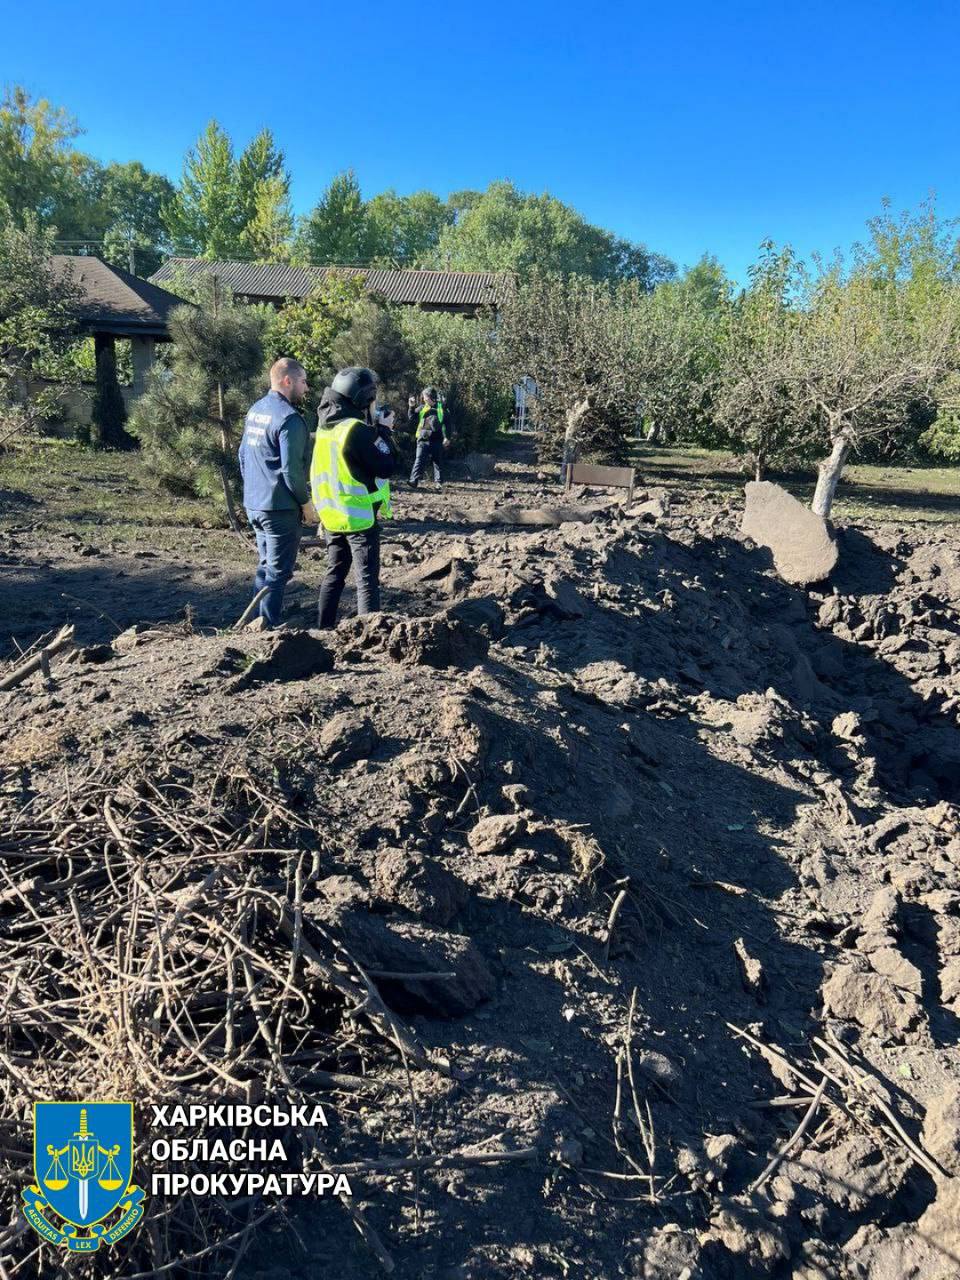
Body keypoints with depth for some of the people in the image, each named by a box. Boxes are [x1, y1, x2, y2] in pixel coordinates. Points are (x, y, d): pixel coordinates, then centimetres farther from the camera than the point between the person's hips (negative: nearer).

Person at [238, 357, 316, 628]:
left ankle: (256, 622, 27)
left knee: (266, 566, 20)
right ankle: (267, 627, 4)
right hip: (280, 507, -9)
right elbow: (291, 469, -21)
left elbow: (243, 454, 18)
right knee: (278, 572, 0)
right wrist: (306, 503, -10)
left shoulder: (254, 410, 11)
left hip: (253, 504, 9)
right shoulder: (288, 418, -18)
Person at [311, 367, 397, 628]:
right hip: (359, 518, -8)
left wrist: (375, 428, 6)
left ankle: (325, 629, 25)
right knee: (367, 581, -2)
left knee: (334, 574, 18)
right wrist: (384, 431, -6)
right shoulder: (356, 430, -21)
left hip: (331, 515, 8)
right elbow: (386, 468, -18)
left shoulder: (326, 426, 4)